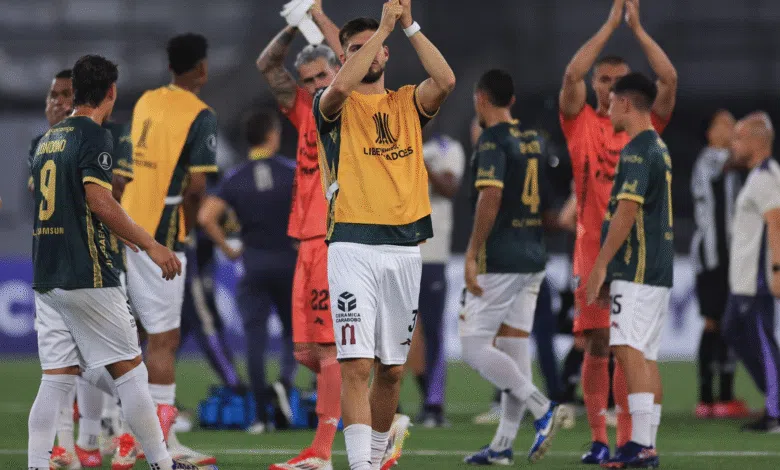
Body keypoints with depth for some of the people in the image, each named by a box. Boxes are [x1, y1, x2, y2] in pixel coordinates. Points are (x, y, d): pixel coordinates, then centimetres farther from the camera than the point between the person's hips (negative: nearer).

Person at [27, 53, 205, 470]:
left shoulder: (49, 137, 16)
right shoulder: (94, 136, -8)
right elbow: (98, 200, -20)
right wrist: (149, 244, -17)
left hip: (45, 276, 7)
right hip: (86, 276, -7)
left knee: (57, 378, 5)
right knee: (128, 369, 0)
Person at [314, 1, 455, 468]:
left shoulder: (408, 104, 14)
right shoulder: (335, 107, 4)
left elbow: (445, 81, -6)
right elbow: (341, 87, -20)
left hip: (405, 249, 4)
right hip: (354, 248, -4)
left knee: (392, 369, 11)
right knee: (357, 364, -14)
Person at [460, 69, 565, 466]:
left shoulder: (493, 141, -11)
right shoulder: (535, 140, 13)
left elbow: (491, 196, -23)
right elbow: (548, 203, 18)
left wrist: (472, 254, -21)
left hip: (499, 259, -8)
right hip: (533, 257, 8)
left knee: (474, 347, -4)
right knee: (514, 347, 9)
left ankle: (542, 409, -14)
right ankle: (503, 445, 9)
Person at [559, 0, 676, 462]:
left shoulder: (645, 124, 9)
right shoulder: (582, 123, 6)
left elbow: (670, 79, -3)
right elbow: (572, 75, -9)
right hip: (594, 247, -1)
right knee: (597, 346, -2)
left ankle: (628, 440, 4)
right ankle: (599, 439, 1)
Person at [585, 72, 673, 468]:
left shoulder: (637, 151, -13)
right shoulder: (658, 149, 18)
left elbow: (627, 212, -19)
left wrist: (601, 265, -15)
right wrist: (612, 271, 26)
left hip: (637, 271, -10)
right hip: (658, 270, 10)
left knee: (629, 350, -15)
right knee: (646, 357, 9)